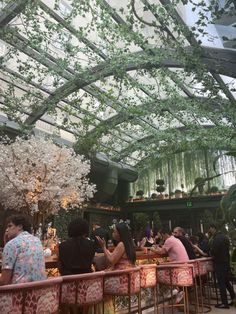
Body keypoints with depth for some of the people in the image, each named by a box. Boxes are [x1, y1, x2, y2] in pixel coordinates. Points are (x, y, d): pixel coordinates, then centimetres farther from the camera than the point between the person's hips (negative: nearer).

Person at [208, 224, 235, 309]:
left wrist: (210, 253, -3)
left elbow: (214, 251, -24)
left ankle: (224, 303, 3)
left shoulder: (217, 238, -18)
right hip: (226, 262, 9)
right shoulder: (224, 236, 12)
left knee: (221, 283, -2)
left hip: (219, 263, -9)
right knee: (226, 282, 19)